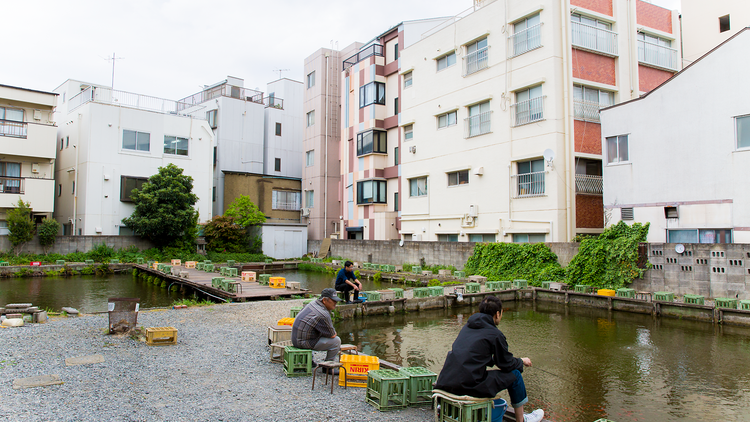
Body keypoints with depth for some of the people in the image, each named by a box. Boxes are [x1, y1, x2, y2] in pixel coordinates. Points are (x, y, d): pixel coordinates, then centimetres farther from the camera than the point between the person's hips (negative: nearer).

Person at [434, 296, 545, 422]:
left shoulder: (467, 326, 15)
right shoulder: (495, 334, -6)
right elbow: (506, 365, 6)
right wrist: (522, 361, 26)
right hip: (469, 385, -7)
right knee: (514, 374, 10)